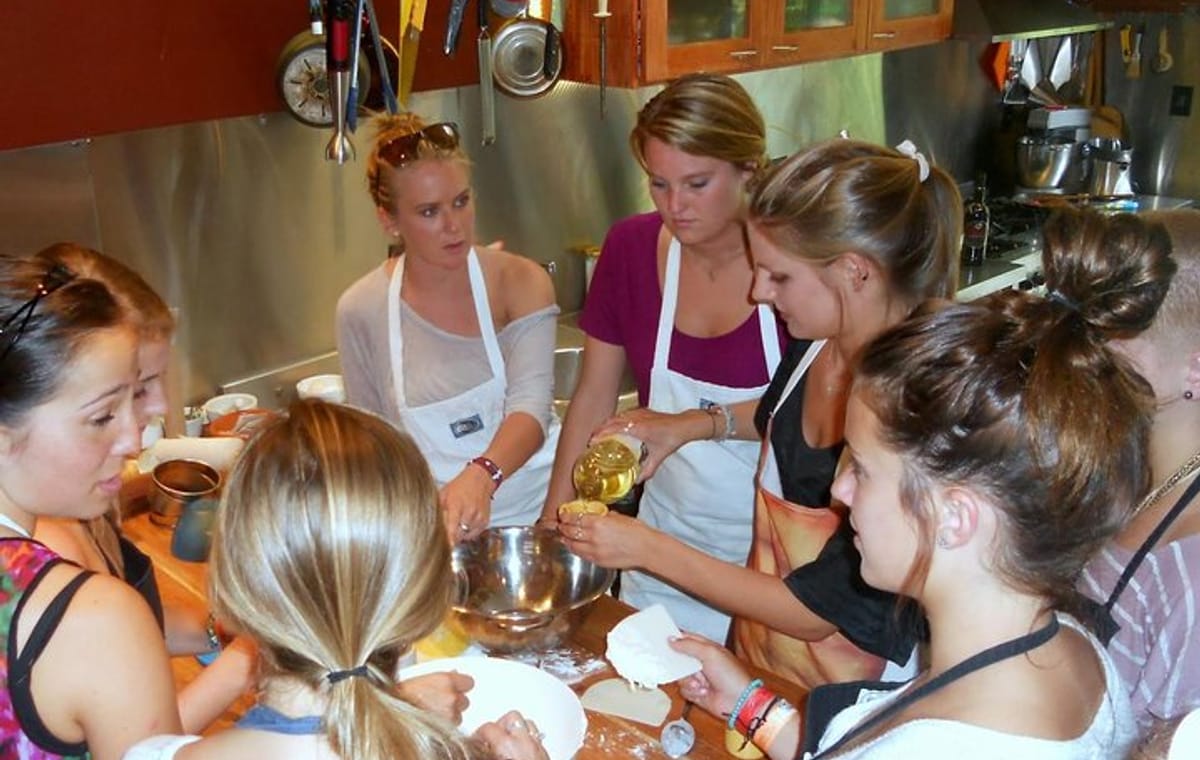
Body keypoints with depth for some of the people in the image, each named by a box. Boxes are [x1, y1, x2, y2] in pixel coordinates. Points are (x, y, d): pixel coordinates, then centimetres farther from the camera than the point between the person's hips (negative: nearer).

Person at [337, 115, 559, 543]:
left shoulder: (520, 282, -8)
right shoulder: (360, 310, -4)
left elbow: (532, 405, -21)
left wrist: (481, 476, -39)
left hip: (536, 506, -1)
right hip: (432, 521, 1)